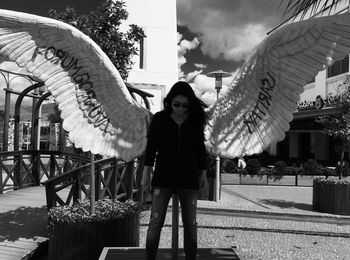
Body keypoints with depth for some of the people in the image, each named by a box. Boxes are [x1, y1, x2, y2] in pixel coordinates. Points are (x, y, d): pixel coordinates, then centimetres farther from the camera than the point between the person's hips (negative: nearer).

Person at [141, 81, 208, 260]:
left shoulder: (195, 120, 1)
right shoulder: (159, 119, -2)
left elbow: (200, 149, 8)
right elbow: (151, 147, 1)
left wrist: (203, 174, 10)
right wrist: (146, 173, -1)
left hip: (189, 179, 1)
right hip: (163, 178, -1)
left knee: (190, 224, 8)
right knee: (155, 222, -2)